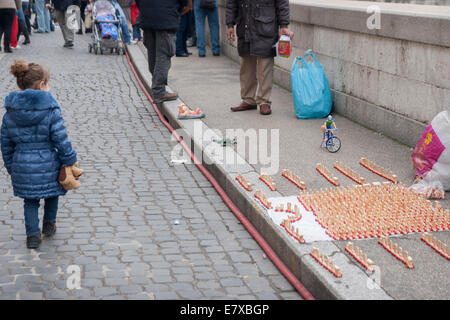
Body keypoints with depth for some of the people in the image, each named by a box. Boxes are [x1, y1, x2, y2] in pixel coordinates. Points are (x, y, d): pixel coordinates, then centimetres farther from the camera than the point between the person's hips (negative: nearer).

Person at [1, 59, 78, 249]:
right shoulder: (51, 110, -14)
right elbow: (61, 141, -13)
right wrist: (70, 160, -1)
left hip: (22, 167, 2)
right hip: (47, 165, -2)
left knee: (30, 201, 18)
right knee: (51, 195, 24)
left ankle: (33, 234, 14)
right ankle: (49, 225, 39)